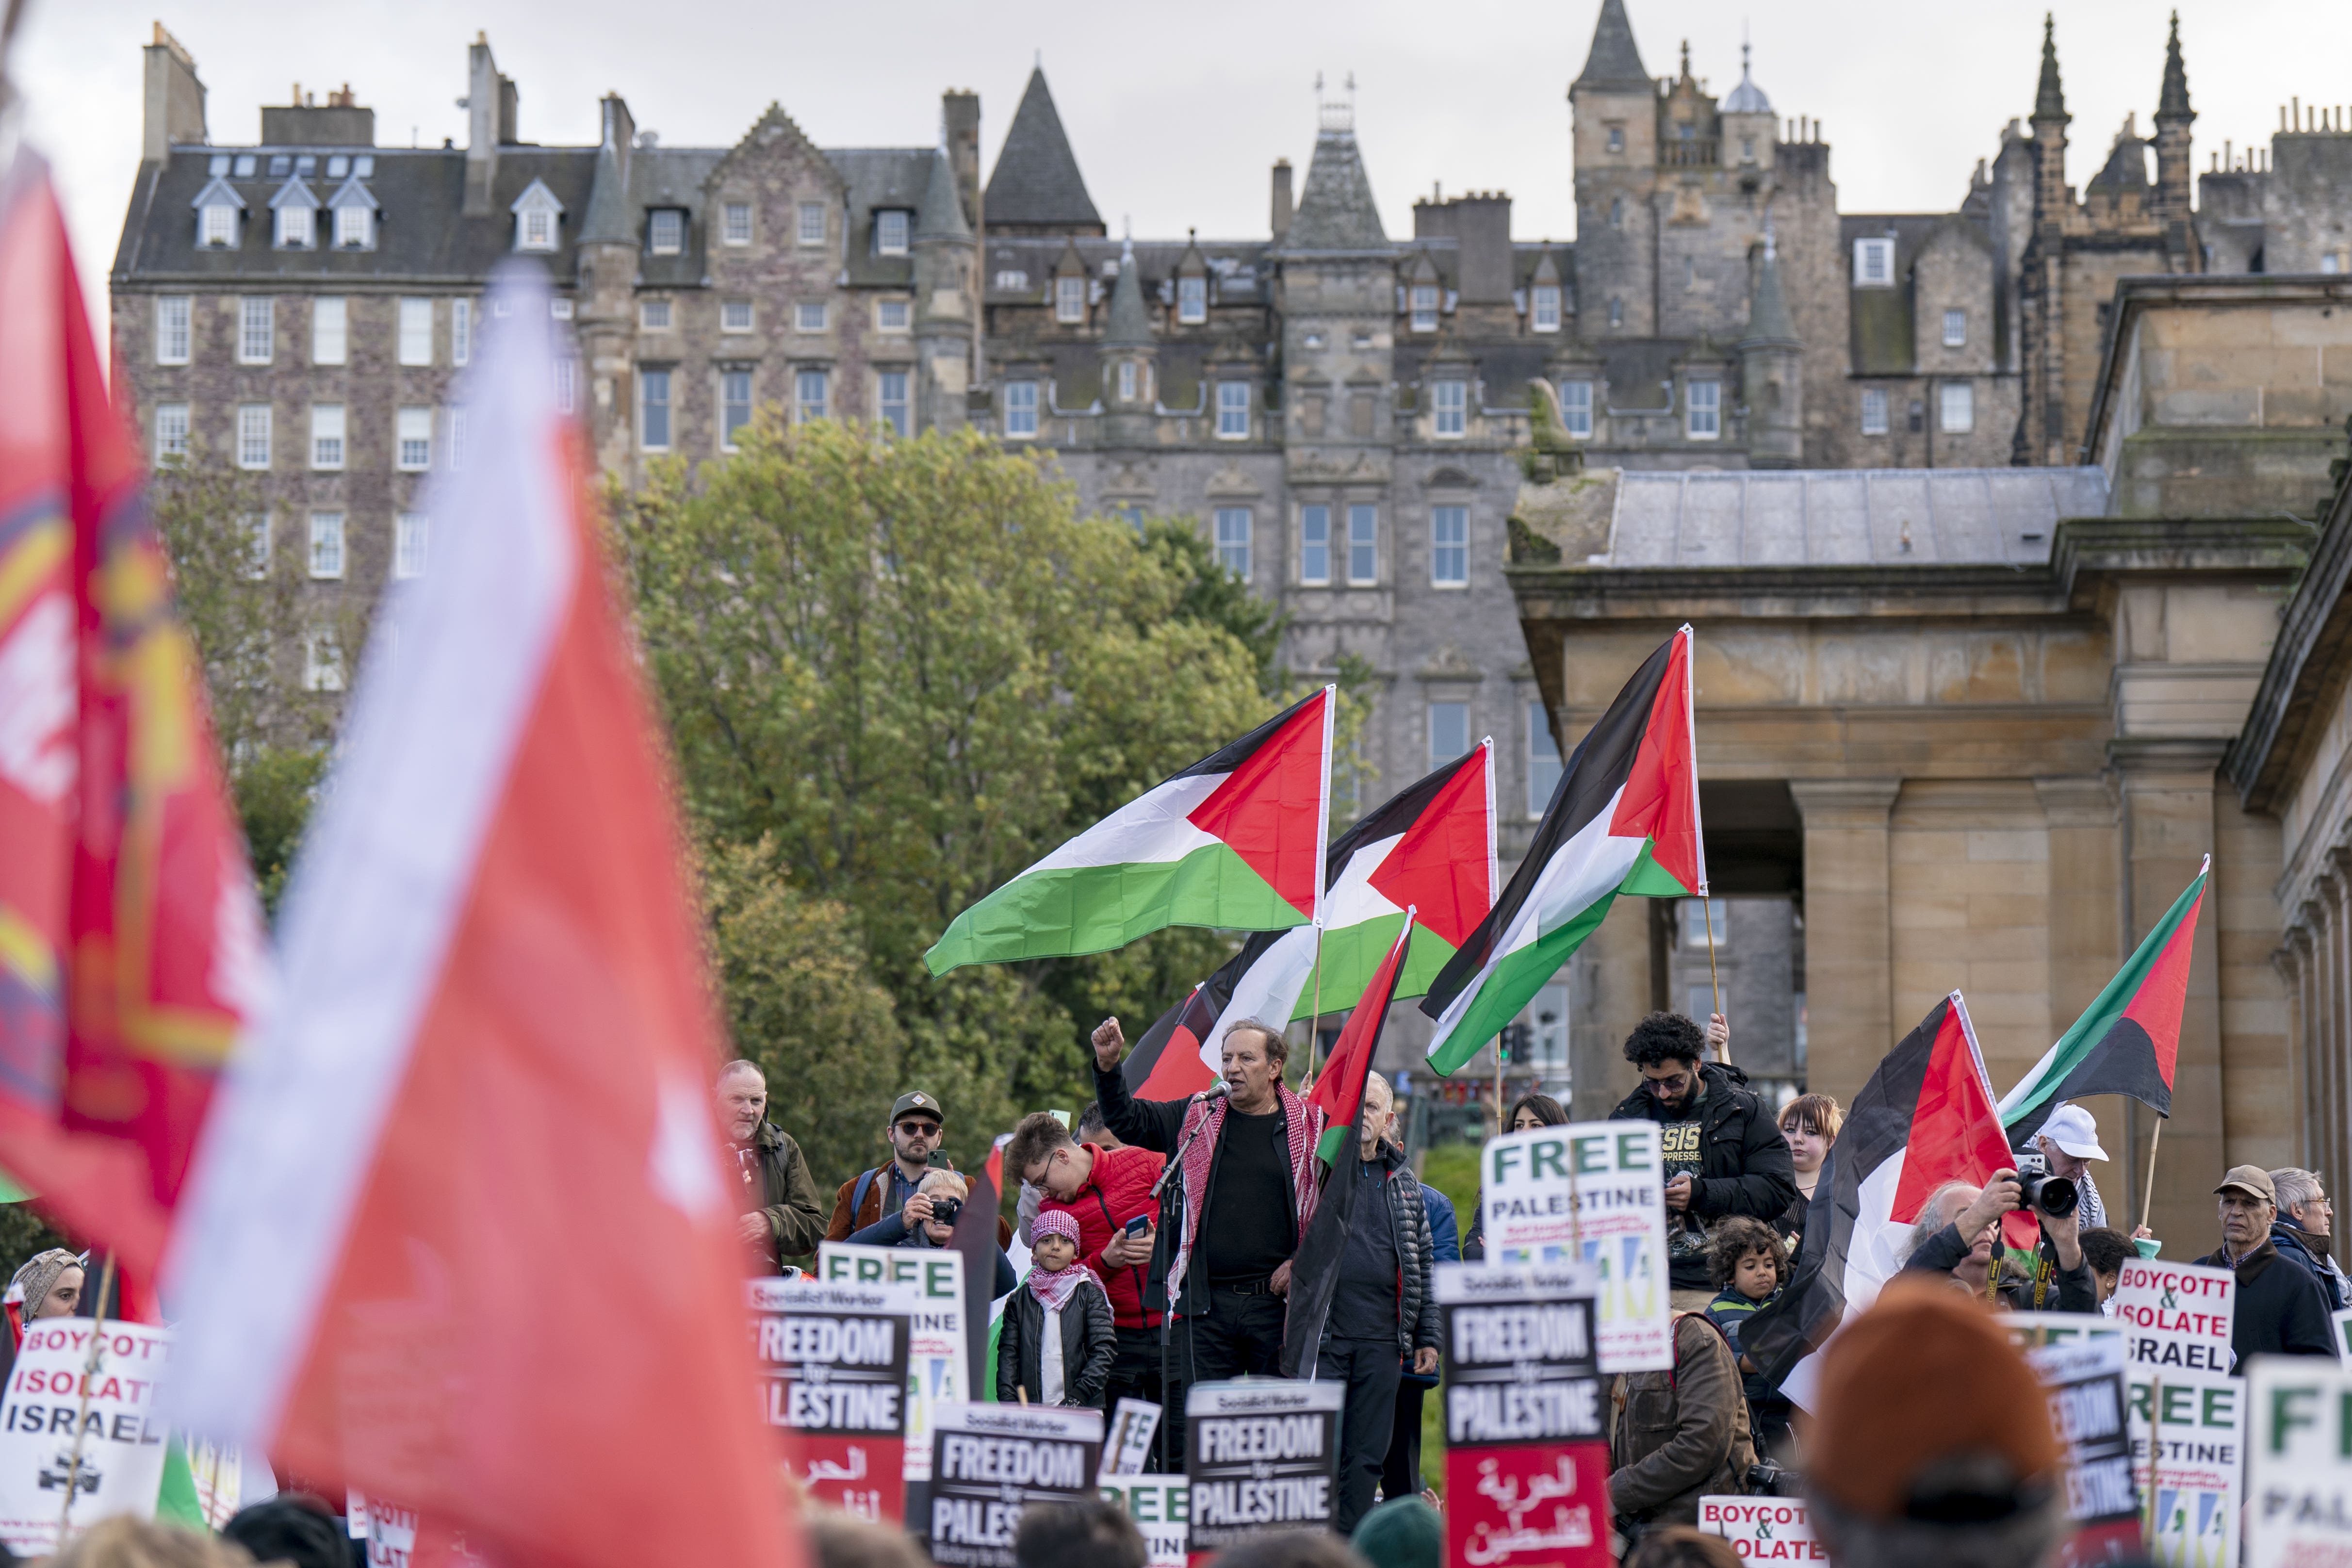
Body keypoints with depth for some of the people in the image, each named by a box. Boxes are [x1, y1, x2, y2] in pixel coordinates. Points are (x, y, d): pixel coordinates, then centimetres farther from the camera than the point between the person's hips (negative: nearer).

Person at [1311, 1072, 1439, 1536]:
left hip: (1381, 1339, 4)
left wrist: (1427, 1336, 13)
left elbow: (1424, 1263, 17)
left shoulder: (1403, 1181, 15)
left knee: (1368, 1455, 6)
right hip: (1322, 1333, -4)